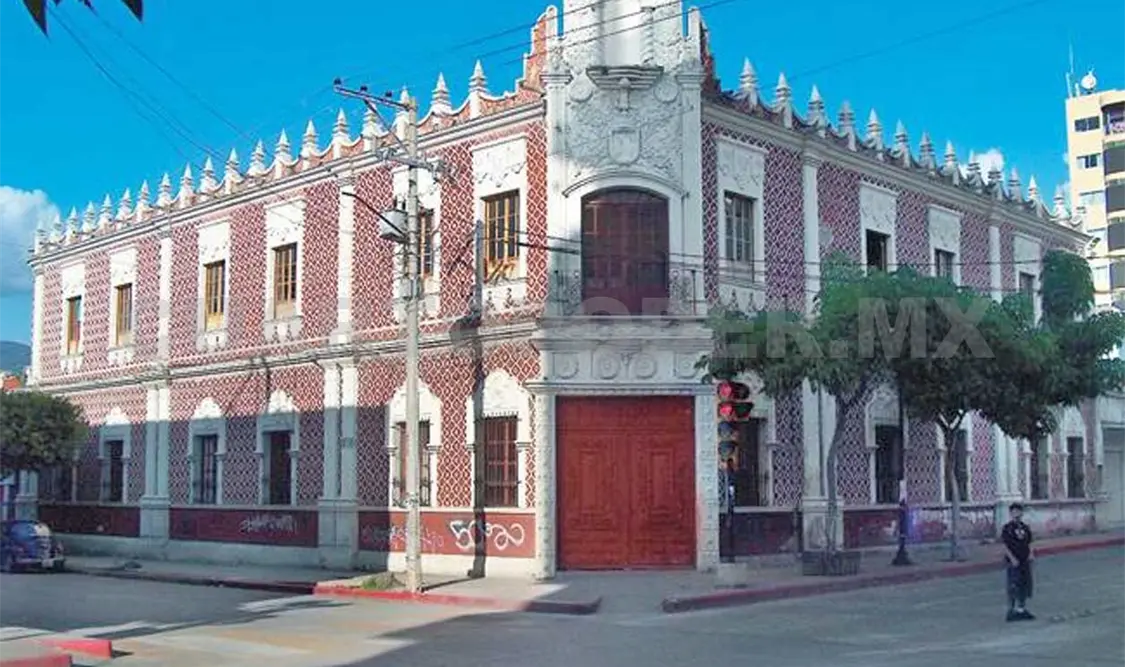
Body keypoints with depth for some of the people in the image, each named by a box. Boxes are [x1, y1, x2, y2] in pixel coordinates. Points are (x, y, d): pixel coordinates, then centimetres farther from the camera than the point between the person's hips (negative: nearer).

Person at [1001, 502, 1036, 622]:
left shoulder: (1025, 527, 10)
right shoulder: (1008, 528, -8)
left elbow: (1028, 543, 17)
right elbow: (1005, 545, -11)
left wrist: (1031, 553, -1)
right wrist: (1012, 558, -18)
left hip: (1025, 560, 7)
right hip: (1014, 562, -7)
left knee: (1025, 585, 11)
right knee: (1013, 586, -4)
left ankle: (1022, 608, 23)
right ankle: (1012, 610, 3)